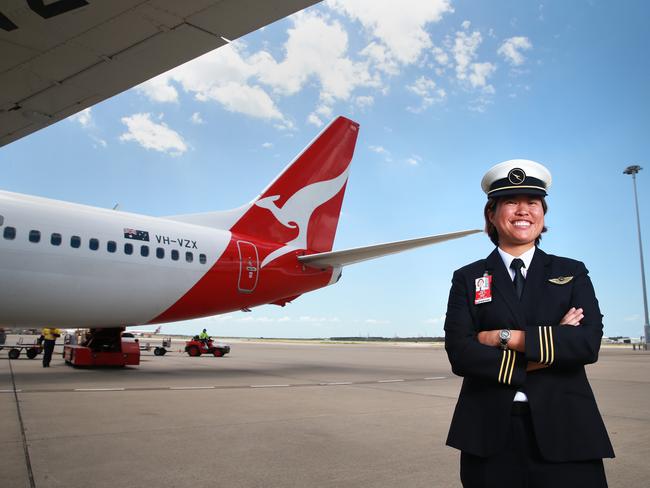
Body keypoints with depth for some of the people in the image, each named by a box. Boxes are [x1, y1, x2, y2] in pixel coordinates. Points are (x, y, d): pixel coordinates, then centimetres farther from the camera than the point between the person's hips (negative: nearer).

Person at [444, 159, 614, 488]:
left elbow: (589, 343, -7)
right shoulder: (467, 278, 4)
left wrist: (507, 337, -12)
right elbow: (459, 353, -8)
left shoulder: (573, 273, 8)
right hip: (490, 434, 0)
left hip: (564, 432, 1)